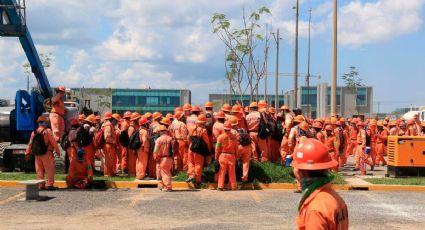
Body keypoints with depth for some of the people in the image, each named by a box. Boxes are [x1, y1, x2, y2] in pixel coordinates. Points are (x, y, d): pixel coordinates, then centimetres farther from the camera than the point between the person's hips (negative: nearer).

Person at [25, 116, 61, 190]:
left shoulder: (34, 132, 8)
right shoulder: (47, 131, -8)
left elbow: (30, 144, 8)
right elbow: (53, 142, -10)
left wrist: (27, 153, 11)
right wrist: (57, 151, -4)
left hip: (37, 154, 6)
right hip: (46, 153, -6)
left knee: (39, 170, 12)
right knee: (50, 170, 0)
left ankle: (41, 185, 14)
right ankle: (49, 184, -5)